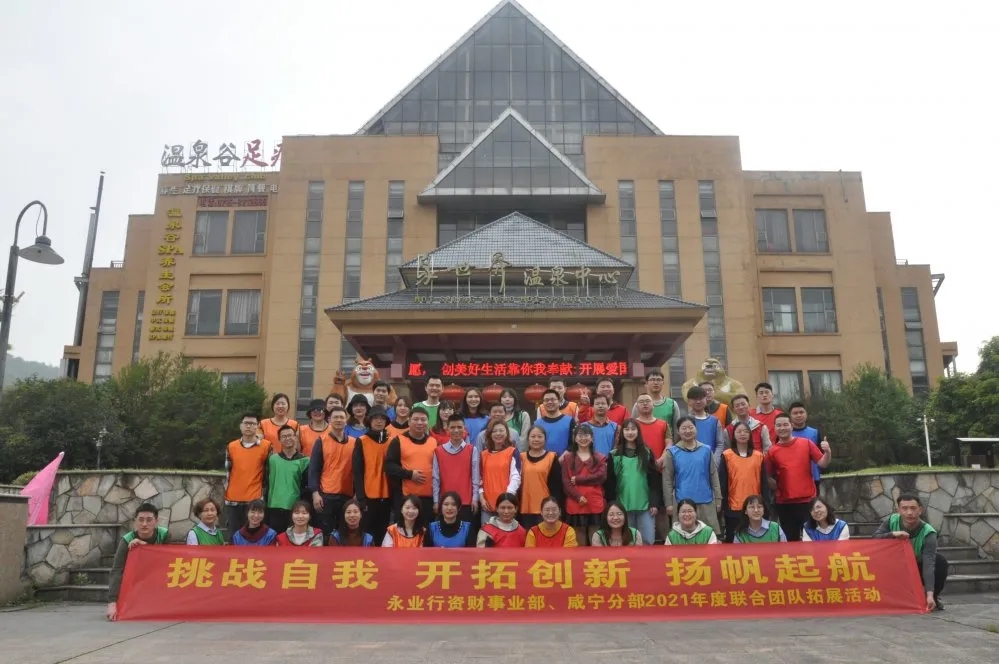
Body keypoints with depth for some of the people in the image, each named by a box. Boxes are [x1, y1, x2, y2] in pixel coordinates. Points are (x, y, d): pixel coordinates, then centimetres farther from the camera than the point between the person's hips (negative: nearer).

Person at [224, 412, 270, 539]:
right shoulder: (231, 447, 8)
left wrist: (263, 494, -1)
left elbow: (269, 473, 0)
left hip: (255, 500, -3)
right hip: (233, 500, 3)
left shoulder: (266, 447, -2)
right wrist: (226, 494, 10)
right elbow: (227, 473, 12)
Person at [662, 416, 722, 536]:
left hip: (706, 501, 1)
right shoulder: (672, 452, -1)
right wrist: (669, 503, -3)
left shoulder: (706, 450, 4)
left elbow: (713, 475, 8)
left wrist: (718, 498, 6)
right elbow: (667, 480, 0)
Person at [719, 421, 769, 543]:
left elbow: (764, 482, 7)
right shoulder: (727, 456, -1)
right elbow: (722, 483, -2)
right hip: (734, 507, -2)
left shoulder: (758, 456, 6)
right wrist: (724, 505, -5)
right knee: (732, 540, 7)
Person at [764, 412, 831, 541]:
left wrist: (827, 452, -16)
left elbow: (822, 463, 0)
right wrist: (776, 487, -7)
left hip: (808, 500, 0)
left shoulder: (806, 443, 3)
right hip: (785, 503, 1)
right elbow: (769, 477, 8)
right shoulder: (772, 451, 2)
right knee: (790, 540, 8)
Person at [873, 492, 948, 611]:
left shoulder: (928, 533, -27)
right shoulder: (891, 521, -17)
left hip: (919, 568, -2)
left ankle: (933, 598, -5)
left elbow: (928, 564, -37)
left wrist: (930, 594, -48)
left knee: (941, 562, -30)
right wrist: (893, 534, -38)